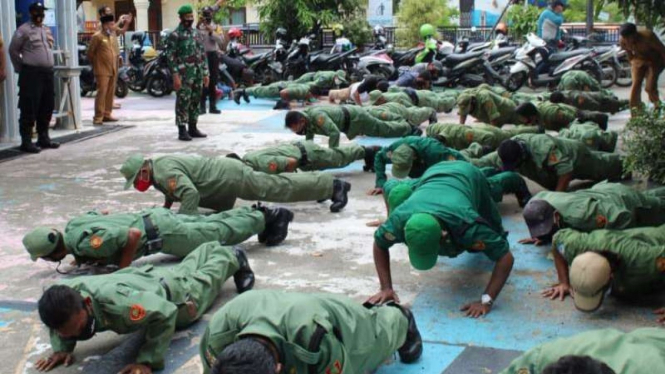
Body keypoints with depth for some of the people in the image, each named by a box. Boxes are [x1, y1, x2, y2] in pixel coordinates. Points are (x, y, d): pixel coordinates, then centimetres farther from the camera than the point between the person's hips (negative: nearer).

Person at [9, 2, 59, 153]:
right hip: (31, 74, -7)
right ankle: (26, 141, -2)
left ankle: (43, 138, 22)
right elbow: (13, 51, -1)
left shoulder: (47, 30, 16)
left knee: (47, 107, 11)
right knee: (29, 109, -6)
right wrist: (20, 69, 2)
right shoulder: (23, 30, -6)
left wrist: (48, 65, 16)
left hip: (48, 72, 7)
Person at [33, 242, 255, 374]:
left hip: (176, 293, -6)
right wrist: (62, 346, -23)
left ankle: (233, 258, 59)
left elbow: (165, 313, -46)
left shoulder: (115, 302, -53)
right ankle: (214, 250, 66)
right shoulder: (65, 291, -34)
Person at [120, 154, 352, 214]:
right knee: (275, 185, 20)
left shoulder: (165, 171, -24)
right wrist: (165, 206, 10)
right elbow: (174, 188, 25)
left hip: (232, 177, -8)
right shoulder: (159, 166, 5)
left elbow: (191, 193, -37)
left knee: (282, 188, 0)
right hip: (224, 173, 8)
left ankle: (333, 186, 10)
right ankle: (325, 185, 31)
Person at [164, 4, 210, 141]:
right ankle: (182, 131, -2)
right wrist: (175, 76, -18)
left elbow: (203, 54, 17)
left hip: (197, 74, 7)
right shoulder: (175, 35, -7)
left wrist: (205, 73, 12)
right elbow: (170, 56, -11)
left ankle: (193, 128, 17)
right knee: (183, 102, -5)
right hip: (184, 75, -7)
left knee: (196, 102, 9)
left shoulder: (196, 33, 14)